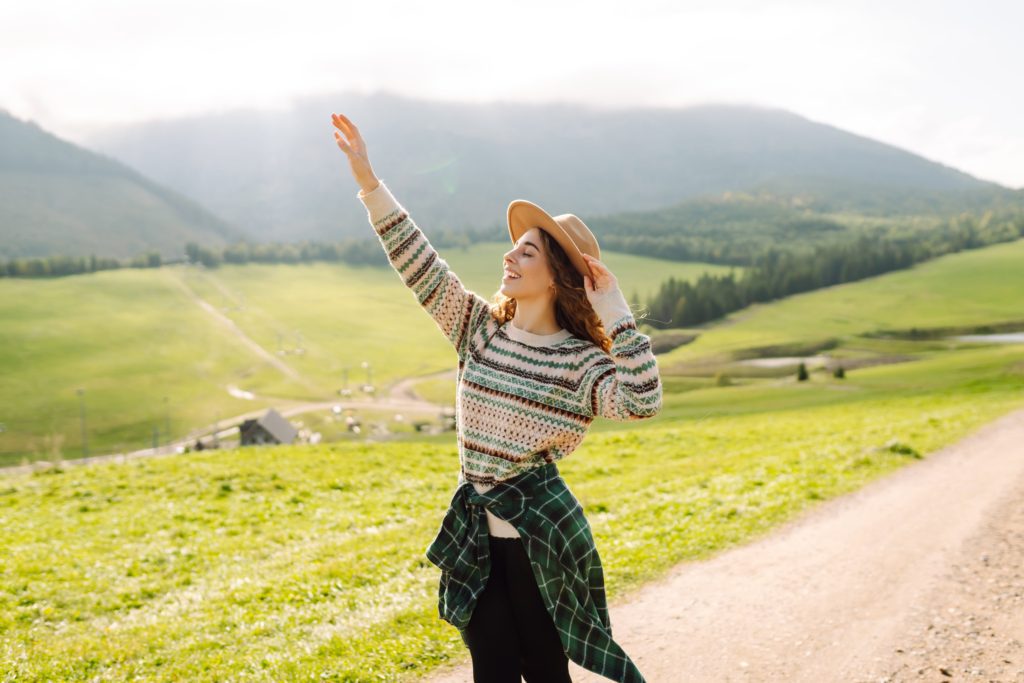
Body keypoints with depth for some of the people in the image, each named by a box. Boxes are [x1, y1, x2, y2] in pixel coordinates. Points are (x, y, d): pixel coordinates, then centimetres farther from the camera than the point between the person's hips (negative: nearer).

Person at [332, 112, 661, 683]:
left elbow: (643, 401, -28)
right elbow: (419, 263, 1)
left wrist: (615, 314, -26)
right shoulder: (480, 327, 3)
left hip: (541, 542, -4)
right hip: (475, 539, 4)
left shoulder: (580, 359, -11)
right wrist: (368, 179, -2)